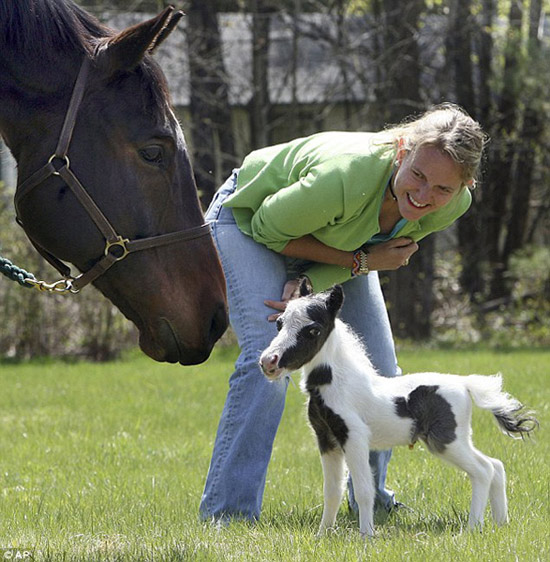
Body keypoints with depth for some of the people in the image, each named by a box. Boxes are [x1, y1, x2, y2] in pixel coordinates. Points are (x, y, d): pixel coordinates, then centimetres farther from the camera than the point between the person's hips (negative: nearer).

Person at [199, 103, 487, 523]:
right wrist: (360, 262, -30)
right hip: (251, 217, -6)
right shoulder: (346, 177, -45)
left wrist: (309, 285, -29)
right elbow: (268, 228, -27)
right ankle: (228, 512, -16)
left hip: (337, 244, 6)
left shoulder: (452, 206, -27)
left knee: (379, 372, 3)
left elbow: (390, 251, -11)